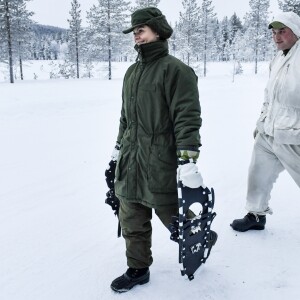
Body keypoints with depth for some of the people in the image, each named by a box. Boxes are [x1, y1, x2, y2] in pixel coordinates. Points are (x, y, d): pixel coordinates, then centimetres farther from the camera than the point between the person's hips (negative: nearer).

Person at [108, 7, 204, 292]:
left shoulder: (175, 70, -11)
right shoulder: (132, 72, 13)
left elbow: (187, 118, -17)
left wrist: (189, 162, -23)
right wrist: (119, 147, 25)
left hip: (161, 163, -7)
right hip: (130, 162, 7)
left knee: (175, 218, 8)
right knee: (132, 222, 13)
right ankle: (138, 269, 31)